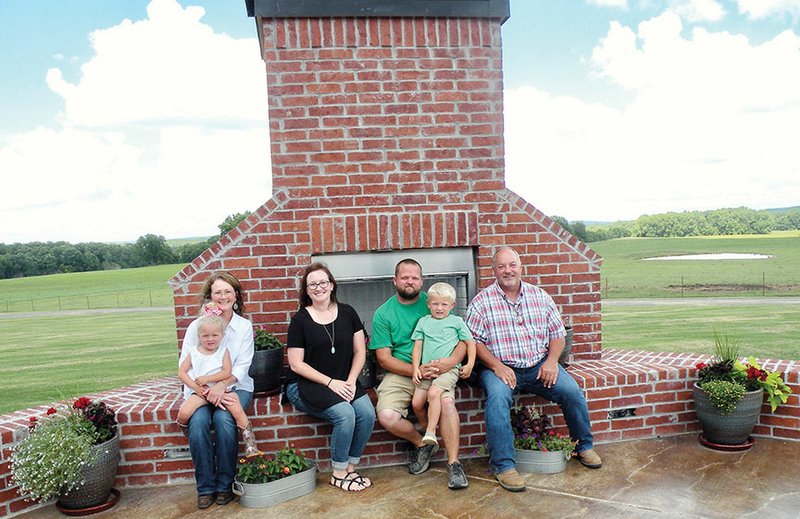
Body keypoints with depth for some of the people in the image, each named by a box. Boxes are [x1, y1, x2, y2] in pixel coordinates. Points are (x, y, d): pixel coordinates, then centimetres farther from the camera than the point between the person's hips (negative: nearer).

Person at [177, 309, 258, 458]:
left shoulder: (223, 352, 5)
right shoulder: (194, 353, 9)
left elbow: (227, 373, -6)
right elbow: (182, 372, 4)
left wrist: (207, 379, -14)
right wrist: (195, 386, -9)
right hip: (199, 391, 1)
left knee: (237, 410, -24)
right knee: (184, 413, -24)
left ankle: (249, 440, -9)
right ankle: (184, 429, 12)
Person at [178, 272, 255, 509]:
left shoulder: (244, 326, 2)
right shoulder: (196, 326, 2)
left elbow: (242, 366, -4)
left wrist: (222, 385, -25)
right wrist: (209, 391, -18)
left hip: (235, 387, -1)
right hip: (203, 389, 1)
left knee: (223, 418, -30)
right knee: (198, 421, -28)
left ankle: (225, 485, -11)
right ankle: (205, 487, -11)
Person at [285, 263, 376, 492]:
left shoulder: (347, 313, 7)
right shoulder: (300, 320, -3)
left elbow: (360, 352, 7)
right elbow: (296, 364, -6)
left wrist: (350, 381, -7)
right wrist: (330, 382, -13)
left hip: (343, 382, 4)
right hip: (307, 385, -4)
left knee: (367, 413, -22)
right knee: (345, 414, -27)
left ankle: (350, 469, -1)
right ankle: (338, 474, -6)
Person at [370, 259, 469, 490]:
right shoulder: (383, 313, 3)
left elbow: (462, 338, 3)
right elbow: (384, 357, -2)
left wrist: (452, 360, -20)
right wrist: (416, 370, -17)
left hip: (435, 371, 0)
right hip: (400, 374, 1)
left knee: (446, 402, -30)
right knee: (387, 417, -23)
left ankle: (454, 464, -12)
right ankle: (422, 443, 7)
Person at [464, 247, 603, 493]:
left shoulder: (540, 296, 10)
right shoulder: (482, 301, 0)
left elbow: (558, 334, 12)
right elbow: (474, 341, -5)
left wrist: (552, 361, -6)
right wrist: (496, 366, -18)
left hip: (539, 365, 3)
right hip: (500, 367, -3)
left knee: (572, 391, -17)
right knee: (498, 398, -32)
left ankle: (584, 446, 10)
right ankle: (504, 465, -22)